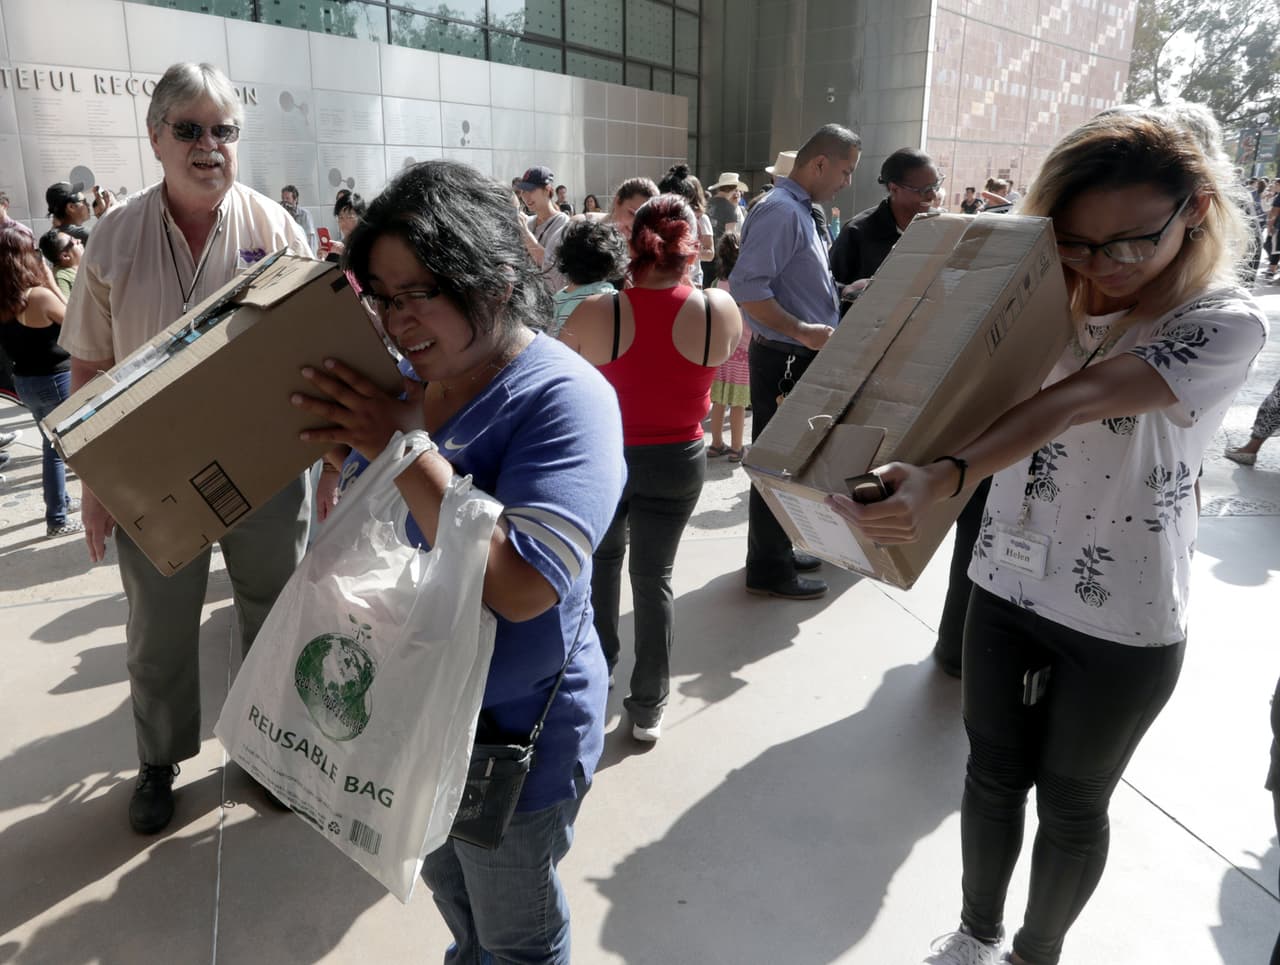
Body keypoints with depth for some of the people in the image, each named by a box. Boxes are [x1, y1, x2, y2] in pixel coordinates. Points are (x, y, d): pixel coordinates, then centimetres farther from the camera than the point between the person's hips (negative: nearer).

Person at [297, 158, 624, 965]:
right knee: (450, 895, 31)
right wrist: (336, 456, -10)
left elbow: (521, 586, -34)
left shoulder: (563, 397, -24)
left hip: (513, 729, -6)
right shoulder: (401, 380, -3)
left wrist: (402, 448, -32)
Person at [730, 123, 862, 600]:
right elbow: (746, 287, -26)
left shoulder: (799, 210, 15)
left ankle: (776, 550, 32)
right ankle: (768, 569, 12)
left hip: (801, 357, 10)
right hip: (783, 359, -10)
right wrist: (803, 331, -27)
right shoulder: (780, 211, -17)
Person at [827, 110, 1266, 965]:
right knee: (994, 775, 18)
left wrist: (944, 478, -45)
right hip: (1007, 584, 4)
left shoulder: (1226, 324, -15)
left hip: (1123, 619, -4)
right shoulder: (1047, 306, 1)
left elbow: (1070, 405, -32)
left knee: (1072, 803, 16)